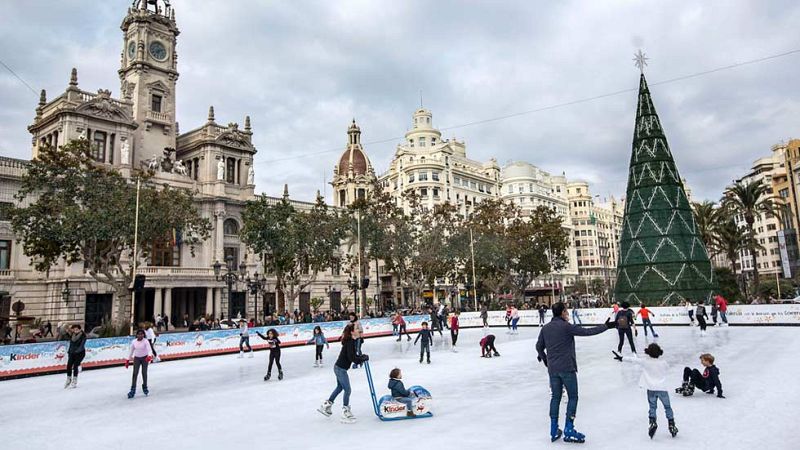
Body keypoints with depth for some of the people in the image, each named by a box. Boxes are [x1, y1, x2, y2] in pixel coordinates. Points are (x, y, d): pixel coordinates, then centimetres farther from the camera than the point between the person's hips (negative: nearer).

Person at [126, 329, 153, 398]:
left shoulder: (145, 341, -17)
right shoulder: (134, 342, -7)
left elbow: (149, 349, -28)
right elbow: (131, 351, 6)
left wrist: (149, 356, -47)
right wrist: (127, 360, 8)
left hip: (144, 358, -2)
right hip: (136, 358, 2)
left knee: (144, 373, 3)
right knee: (135, 373, -6)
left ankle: (145, 388, 21)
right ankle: (133, 390, -5)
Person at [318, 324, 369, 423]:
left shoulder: (351, 341, 6)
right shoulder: (350, 342, -23)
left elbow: (353, 355, 15)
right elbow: (352, 358, -28)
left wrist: (361, 357, 0)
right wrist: (364, 358, -17)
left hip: (338, 368, 10)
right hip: (341, 369, -10)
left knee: (340, 387, 26)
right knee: (347, 390, 0)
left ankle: (326, 406, 37)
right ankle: (345, 413, 10)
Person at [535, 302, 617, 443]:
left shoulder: (545, 328, 5)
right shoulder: (566, 326, -12)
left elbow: (539, 346, 12)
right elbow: (587, 331, -14)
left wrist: (544, 358, 30)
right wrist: (605, 326, -4)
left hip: (552, 369, 6)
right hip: (567, 368, -5)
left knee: (555, 397, 13)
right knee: (572, 397, 7)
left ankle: (554, 431, 17)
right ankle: (569, 430, 7)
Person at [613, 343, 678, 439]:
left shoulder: (645, 361, -4)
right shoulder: (663, 362, 1)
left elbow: (633, 360, 0)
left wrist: (621, 358, 10)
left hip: (651, 389, 0)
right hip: (662, 388, 1)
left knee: (652, 407, 10)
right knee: (667, 407, 14)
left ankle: (652, 422, -7)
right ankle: (671, 425, 15)